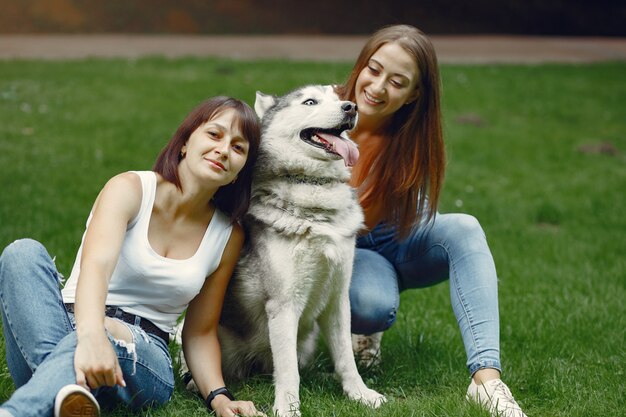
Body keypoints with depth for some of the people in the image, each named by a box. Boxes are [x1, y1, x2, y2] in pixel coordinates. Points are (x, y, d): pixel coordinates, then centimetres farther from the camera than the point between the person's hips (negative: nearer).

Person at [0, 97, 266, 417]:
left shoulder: (228, 236, 9)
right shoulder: (130, 188, -3)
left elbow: (200, 333, 15)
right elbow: (95, 265, -23)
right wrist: (90, 336, -45)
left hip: (142, 357, 1)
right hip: (70, 324, -1)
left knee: (111, 333, -38)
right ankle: (56, 378, -53)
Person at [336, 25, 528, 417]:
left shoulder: (413, 140, -16)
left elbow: (362, 222, -22)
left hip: (403, 241, 1)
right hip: (351, 251, -1)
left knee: (463, 228, -32)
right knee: (374, 307, -36)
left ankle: (487, 377, -43)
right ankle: (364, 326, 5)